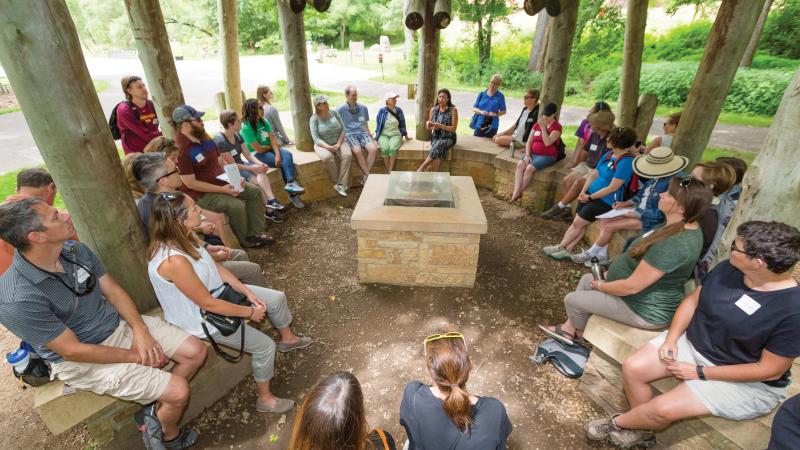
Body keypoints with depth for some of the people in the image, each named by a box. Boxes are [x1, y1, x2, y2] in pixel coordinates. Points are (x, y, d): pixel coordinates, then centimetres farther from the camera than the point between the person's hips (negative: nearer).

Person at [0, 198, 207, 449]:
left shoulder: (75, 250, -7)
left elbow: (113, 290, 1)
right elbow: (73, 350, -20)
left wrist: (140, 329, -12)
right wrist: (136, 357, -14)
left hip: (121, 324, 6)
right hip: (85, 360, -6)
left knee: (196, 351, -4)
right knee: (178, 391, -14)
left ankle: (159, 410, 17)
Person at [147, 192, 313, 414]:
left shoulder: (185, 236, -10)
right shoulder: (174, 261, -37)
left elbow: (216, 267, 1)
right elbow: (208, 304, -29)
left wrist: (248, 292, -6)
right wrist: (249, 312, -17)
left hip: (218, 291, 9)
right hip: (204, 319, -8)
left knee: (277, 298, 10)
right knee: (265, 346, -5)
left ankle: (287, 338, 39)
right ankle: (265, 399, 22)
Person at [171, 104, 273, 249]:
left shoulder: (204, 136, 4)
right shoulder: (181, 149, -23)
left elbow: (220, 160, 14)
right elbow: (190, 183, -23)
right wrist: (222, 189, -24)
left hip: (222, 181, 9)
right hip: (201, 193, -9)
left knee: (255, 191, 2)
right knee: (236, 206, -29)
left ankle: (255, 233, 4)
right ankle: (244, 241, -3)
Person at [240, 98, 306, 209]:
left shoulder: (264, 122, 4)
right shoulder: (246, 128, -17)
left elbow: (273, 138, -6)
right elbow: (259, 149, -20)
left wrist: (278, 153, -22)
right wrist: (271, 147, -2)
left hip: (269, 149, 6)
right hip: (257, 155, -6)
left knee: (287, 155, -23)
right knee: (283, 162, -24)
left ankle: (290, 184, -36)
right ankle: (292, 193, -25)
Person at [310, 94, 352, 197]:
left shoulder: (334, 112, 2)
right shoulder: (314, 118, -6)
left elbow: (343, 129, 2)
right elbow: (316, 138, -12)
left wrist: (338, 144, -13)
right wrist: (328, 147, -26)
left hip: (338, 142, 3)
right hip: (323, 145, -2)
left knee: (348, 154, -28)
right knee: (327, 157, -36)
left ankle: (341, 185, -27)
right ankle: (336, 182, -17)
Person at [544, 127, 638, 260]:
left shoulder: (626, 161, -20)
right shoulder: (608, 154, 7)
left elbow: (612, 187, -21)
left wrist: (590, 197, -15)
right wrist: (583, 192, -4)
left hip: (606, 201, -7)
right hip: (590, 194, 7)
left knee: (578, 223, -5)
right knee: (578, 223, 1)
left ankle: (560, 247, 8)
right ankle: (566, 250, 5)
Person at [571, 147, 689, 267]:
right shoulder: (657, 176, -3)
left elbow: (661, 214, -26)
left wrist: (634, 214, -21)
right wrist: (626, 203, 0)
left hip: (650, 219, -9)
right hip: (639, 208, 9)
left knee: (609, 227, -15)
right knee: (604, 220, -2)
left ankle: (590, 254, 7)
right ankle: (602, 256, 7)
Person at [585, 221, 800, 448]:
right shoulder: (729, 268, -10)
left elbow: (770, 370, -20)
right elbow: (692, 300, 3)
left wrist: (699, 373, -18)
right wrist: (671, 338, -9)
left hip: (747, 383, -5)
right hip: (693, 342, 6)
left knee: (663, 409, -20)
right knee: (632, 368, -10)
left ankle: (618, 423, 13)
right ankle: (642, 428, 15)